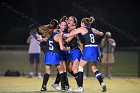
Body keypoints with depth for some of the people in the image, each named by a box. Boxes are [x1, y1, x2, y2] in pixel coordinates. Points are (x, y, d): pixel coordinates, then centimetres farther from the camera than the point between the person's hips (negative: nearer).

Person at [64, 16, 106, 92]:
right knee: (94, 68, 16)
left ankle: (80, 87, 3)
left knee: (80, 67, 7)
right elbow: (101, 34, 38)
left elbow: (69, 35, 9)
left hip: (88, 48, -5)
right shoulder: (93, 30, 19)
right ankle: (102, 83, -3)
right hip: (95, 48, 5)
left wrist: (63, 35, 27)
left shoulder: (81, 29, 5)